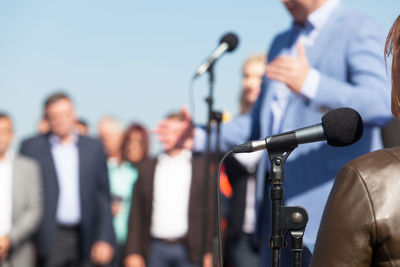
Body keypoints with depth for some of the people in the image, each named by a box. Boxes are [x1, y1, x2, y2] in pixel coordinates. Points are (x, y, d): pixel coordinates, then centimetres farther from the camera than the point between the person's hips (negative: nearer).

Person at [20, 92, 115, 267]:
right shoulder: (31, 147, 3)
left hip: (83, 240, 3)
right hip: (49, 240, -3)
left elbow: (103, 197, 9)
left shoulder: (93, 148, 10)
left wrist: (105, 239, 2)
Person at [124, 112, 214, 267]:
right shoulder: (146, 168, 11)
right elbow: (137, 215, 9)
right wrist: (133, 252, 2)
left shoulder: (203, 167, 5)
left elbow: (212, 213, 2)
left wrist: (209, 253, -5)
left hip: (190, 251, -2)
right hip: (156, 249, 2)